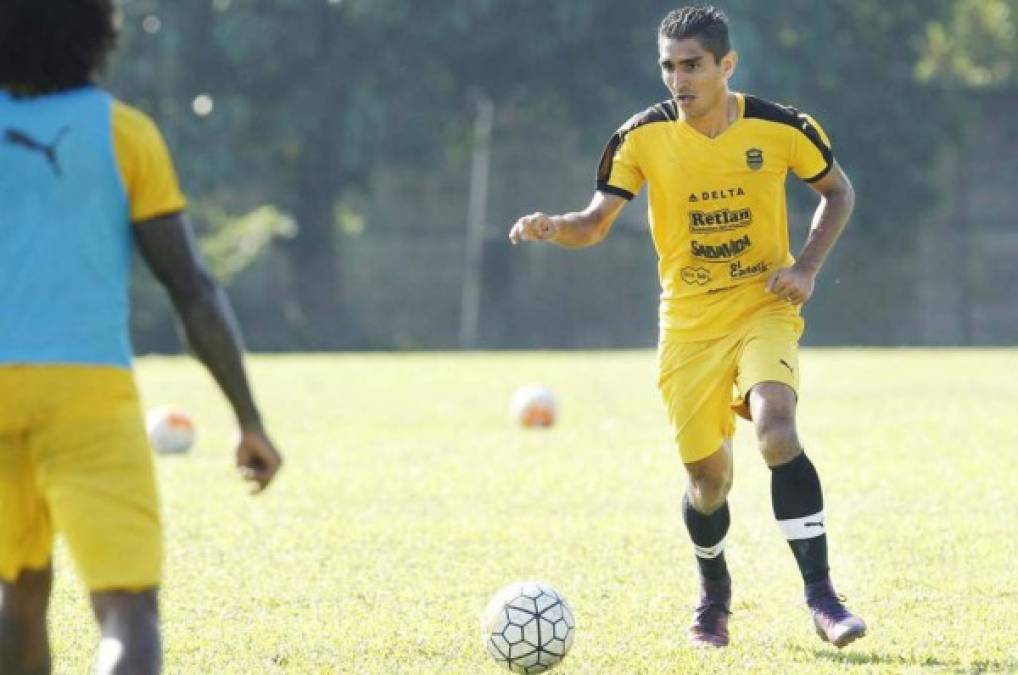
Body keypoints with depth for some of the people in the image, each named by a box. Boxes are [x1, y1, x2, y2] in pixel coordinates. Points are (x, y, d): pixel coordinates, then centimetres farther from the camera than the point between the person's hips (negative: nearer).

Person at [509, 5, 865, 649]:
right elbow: (597, 222, -6)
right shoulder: (643, 138, -8)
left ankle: (821, 595, -20)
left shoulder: (781, 129, -9)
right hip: (689, 325, 2)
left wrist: (807, 266, -7)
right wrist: (555, 228, -29)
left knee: (777, 433, -28)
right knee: (709, 479, 6)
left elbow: (838, 191, 8)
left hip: (765, 311, -1)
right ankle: (714, 596, 36)